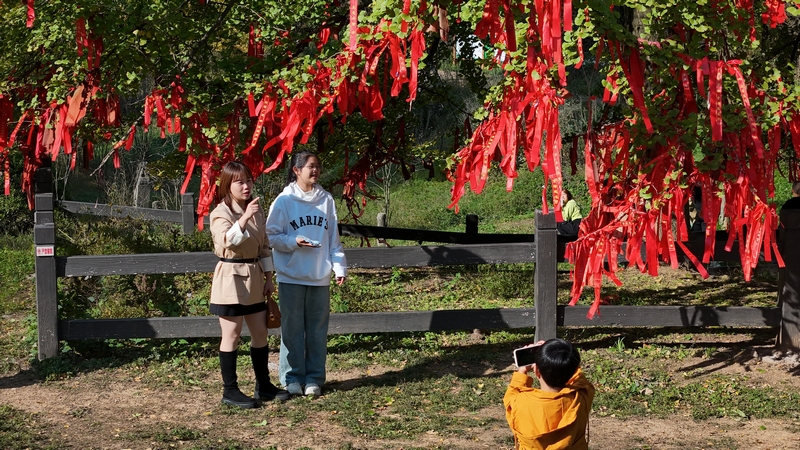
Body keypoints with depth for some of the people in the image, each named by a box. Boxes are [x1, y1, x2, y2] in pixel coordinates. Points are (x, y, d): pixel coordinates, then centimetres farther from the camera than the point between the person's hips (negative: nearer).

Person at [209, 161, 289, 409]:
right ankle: (230, 390, 7)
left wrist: (268, 277, 12)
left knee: (260, 333, 11)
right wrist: (245, 217, -39)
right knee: (232, 335, -1)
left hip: (254, 277, 7)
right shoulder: (221, 212, -11)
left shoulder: (256, 210, 9)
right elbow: (227, 240, -30)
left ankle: (263, 385, 22)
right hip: (231, 277, -7)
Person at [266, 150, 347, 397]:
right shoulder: (284, 200, -3)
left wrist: (340, 267, 2)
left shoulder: (326, 200, 5)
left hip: (320, 276, 3)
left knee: (318, 329, 7)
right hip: (291, 275, -3)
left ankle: (314, 378, 15)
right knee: (292, 328, 3)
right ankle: (292, 378, 12)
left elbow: (333, 238, 9)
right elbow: (271, 236, -2)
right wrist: (293, 242, -18)